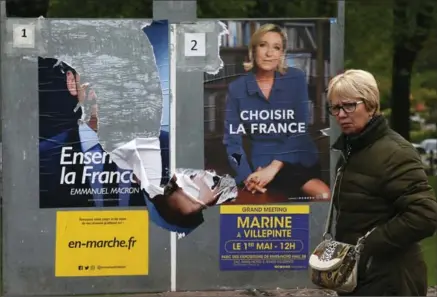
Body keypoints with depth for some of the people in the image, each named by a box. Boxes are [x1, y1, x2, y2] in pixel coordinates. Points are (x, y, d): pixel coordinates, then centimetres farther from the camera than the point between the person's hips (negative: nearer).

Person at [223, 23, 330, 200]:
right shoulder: (237, 88, 4)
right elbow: (232, 140, 1)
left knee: (325, 196, -28)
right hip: (260, 167, -2)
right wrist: (247, 176, -16)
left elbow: (300, 130, -4)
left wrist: (274, 167, -17)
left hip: (300, 162, 2)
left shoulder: (296, 79, 2)